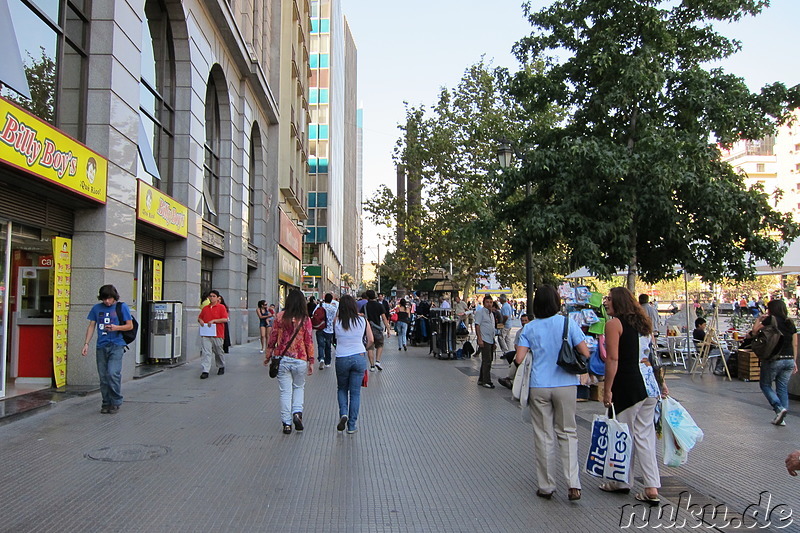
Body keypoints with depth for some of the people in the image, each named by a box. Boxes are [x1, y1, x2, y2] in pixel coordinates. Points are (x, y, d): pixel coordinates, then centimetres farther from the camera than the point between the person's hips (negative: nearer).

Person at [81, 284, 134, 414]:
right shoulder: (96, 308, 11)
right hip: (101, 346, 4)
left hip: (116, 346, -4)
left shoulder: (122, 307, 2)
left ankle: (116, 402, -2)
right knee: (103, 376, 5)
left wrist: (116, 328, -14)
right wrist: (86, 343, 9)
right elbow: (91, 326, 16)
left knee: (113, 373, -15)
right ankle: (106, 403, 16)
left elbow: (130, 326, 4)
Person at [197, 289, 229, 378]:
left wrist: (214, 320, -17)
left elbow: (225, 319, -10)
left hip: (217, 334, -3)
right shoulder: (205, 308, 13)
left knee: (219, 352, 11)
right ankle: (205, 371, -9)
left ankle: (221, 367, 33)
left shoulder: (221, 307, -2)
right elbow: (199, 317, 22)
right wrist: (200, 321, -2)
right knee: (205, 352, -7)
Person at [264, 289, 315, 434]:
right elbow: (309, 341, -4)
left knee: (285, 391, 7)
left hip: (282, 359, 0)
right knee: (299, 387, 20)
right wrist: (311, 361, 1)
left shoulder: (280, 316, -1)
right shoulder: (305, 319, -4)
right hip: (300, 360, 0)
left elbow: (272, 337, 2)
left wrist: (268, 356, 12)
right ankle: (297, 413, 0)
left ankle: (286, 423, 8)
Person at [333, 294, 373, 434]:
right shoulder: (362, 320, -4)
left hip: (341, 359, 0)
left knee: (342, 388, 21)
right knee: (355, 392, 8)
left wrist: (339, 314, 14)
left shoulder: (337, 322, -8)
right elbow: (370, 340, 3)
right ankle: (352, 425, 11)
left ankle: (343, 413, 0)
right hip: (359, 358, 0)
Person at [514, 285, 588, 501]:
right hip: (566, 386, 0)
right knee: (567, 433, 12)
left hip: (539, 387, 1)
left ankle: (546, 487, 16)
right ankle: (573, 484, 2)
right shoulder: (568, 323, -4)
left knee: (543, 435, 9)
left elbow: (519, 359, -6)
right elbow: (586, 353, -5)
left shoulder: (529, 328, -1)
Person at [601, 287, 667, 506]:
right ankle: (652, 489, 7)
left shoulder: (614, 323, -9)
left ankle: (622, 482, 19)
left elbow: (613, 359, -14)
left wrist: (607, 389, -12)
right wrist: (661, 382, 22)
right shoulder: (642, 322, 15)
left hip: (628, 386, -7)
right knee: (645, 435, 8)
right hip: (650, 386, 7)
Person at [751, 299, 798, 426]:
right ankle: (782, 418, 10)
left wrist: (758, 320, 6)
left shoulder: (770, 320, -8)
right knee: (783, 388, 12)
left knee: (765, 384, 9)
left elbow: (754, 332, -7)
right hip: (789, 360, 6)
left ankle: (779, 408, -10)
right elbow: (795, 345, 11)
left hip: (774, 359, -6)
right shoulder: (790, 323, 10)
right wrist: (794, 362, 17)